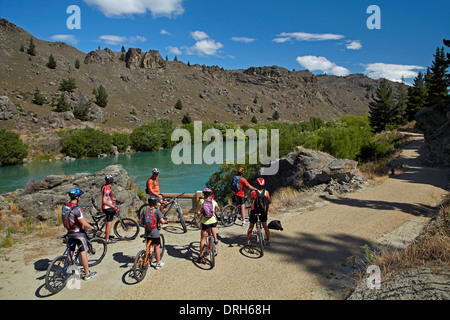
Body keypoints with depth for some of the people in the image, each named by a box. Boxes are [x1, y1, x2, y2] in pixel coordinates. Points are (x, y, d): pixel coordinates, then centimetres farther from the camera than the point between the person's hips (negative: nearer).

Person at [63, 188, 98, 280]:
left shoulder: (64, 207, 1)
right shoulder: (76, 209, -23)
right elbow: (84, 224, -23)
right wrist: (93, 228, -8)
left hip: (69, 233, 7)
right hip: (79, 233, -7)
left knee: (70, 253, 18)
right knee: (83, 252, 2)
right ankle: (87, 274, 10)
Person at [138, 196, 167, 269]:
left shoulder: (145, 210, 1)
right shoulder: (157, 211, -10)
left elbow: (140, 221, 4)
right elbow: (162, 221, -19)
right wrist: (165, 221, 2)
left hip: (147, 233, 4)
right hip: (155, 233, -4)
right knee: (156, 247, 8)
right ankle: (158, 264, 17)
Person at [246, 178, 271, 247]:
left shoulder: (254, 192, -14)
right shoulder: (266, 192, -7)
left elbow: (247, 198, 4)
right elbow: (270, 201, 2)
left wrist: (248, 196, 27)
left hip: (254, 210, -2)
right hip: (263, 211, 2)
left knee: (251, 227, 13)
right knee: (265, 226, 17)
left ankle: (248, 241, 21)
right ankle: (268, 240, 14)